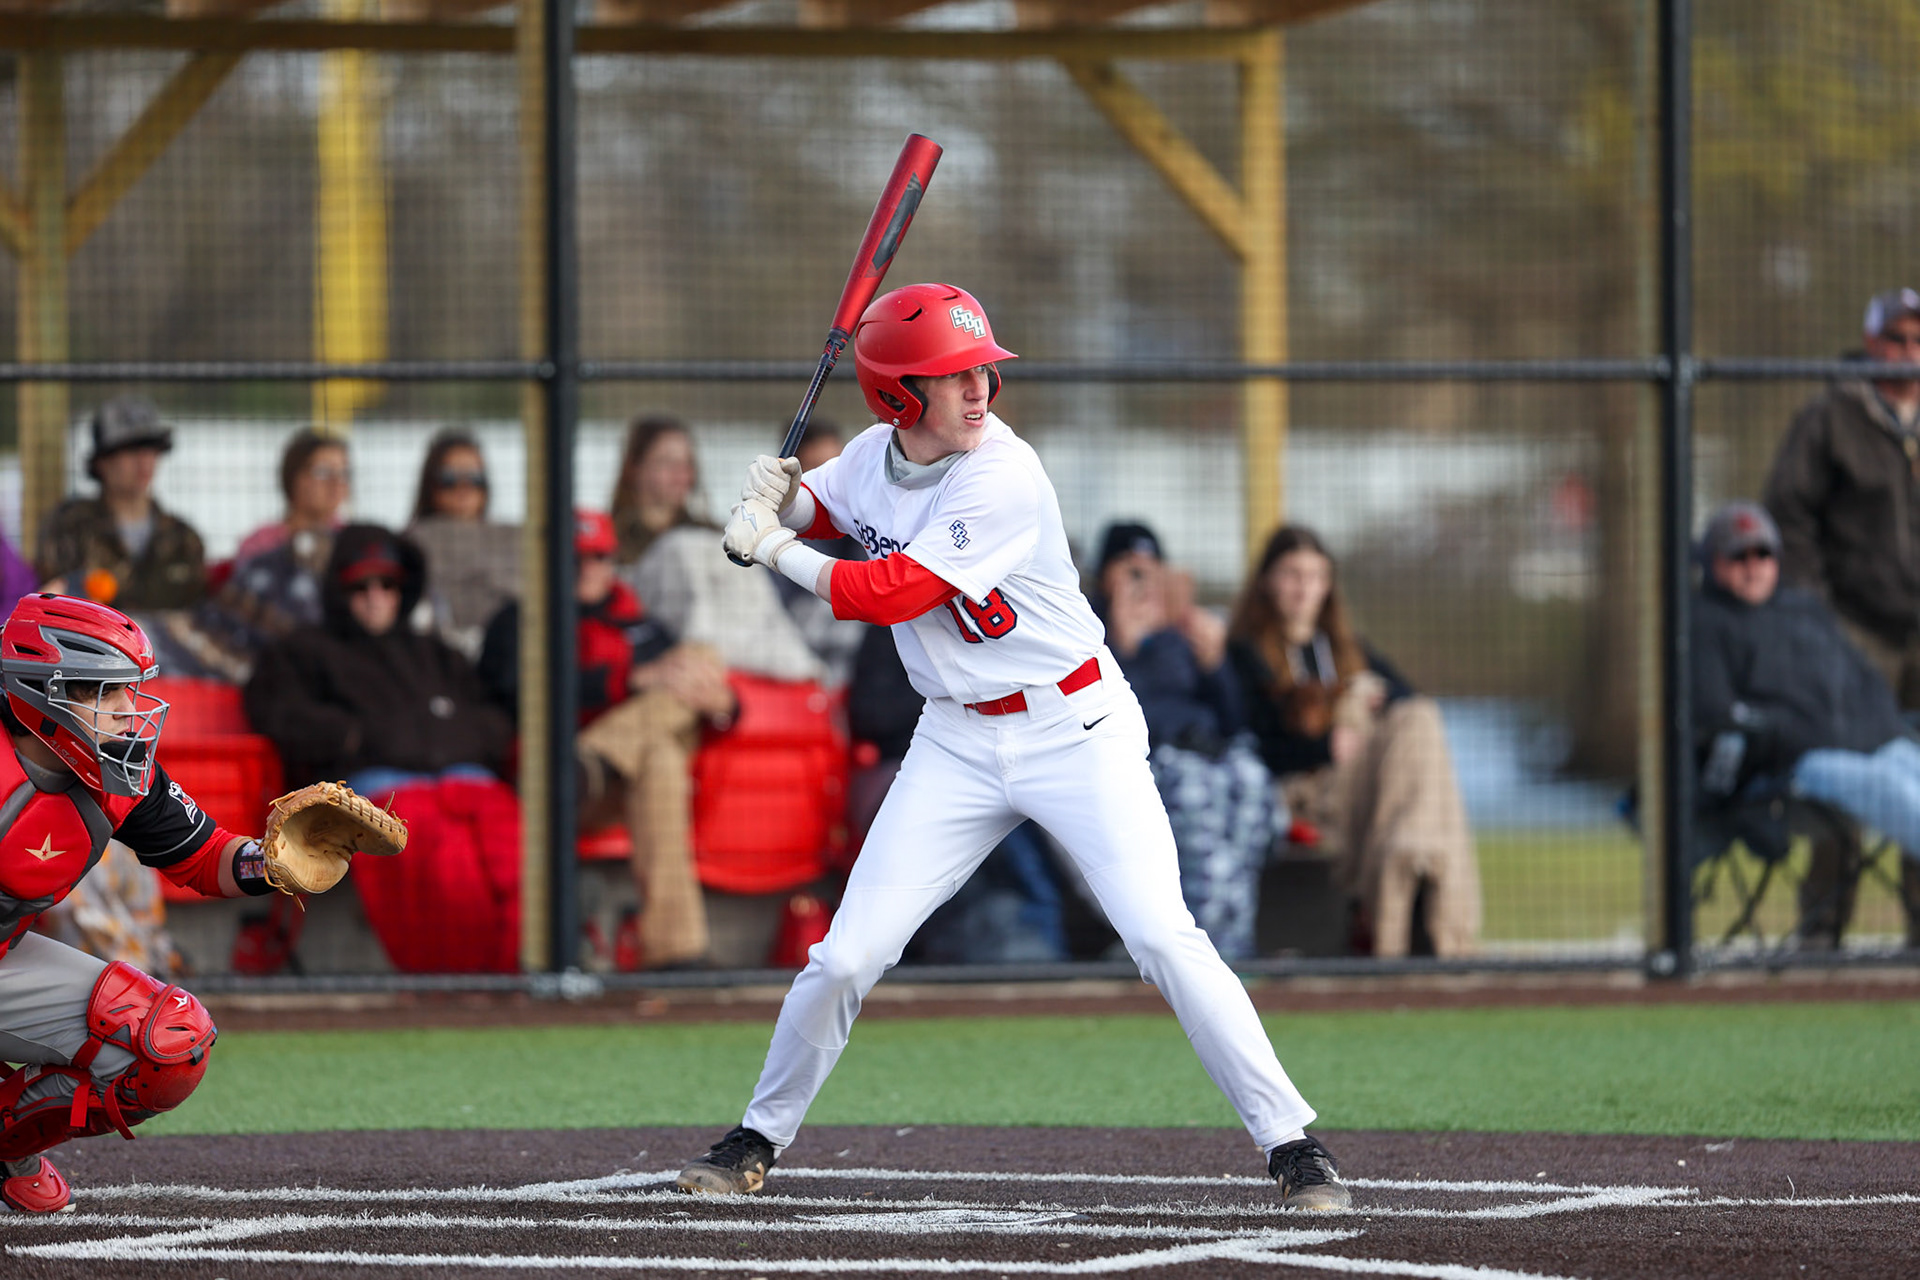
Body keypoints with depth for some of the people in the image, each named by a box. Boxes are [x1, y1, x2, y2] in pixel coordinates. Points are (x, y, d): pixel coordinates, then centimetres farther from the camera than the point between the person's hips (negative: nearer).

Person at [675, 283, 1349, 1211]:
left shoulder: (1004, 480, -23)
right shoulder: (875, 456, -2)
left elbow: (892, 593, -25)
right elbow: (819, 511, 19)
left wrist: (773, 549, -15)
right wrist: (779, 499, -4)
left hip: (1075, 732, -5)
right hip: (958, 743, 5)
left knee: (1160, 935, -18)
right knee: (846, 957, 0)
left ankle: (1291, 1144, -11)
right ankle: (760, 1140, 19)